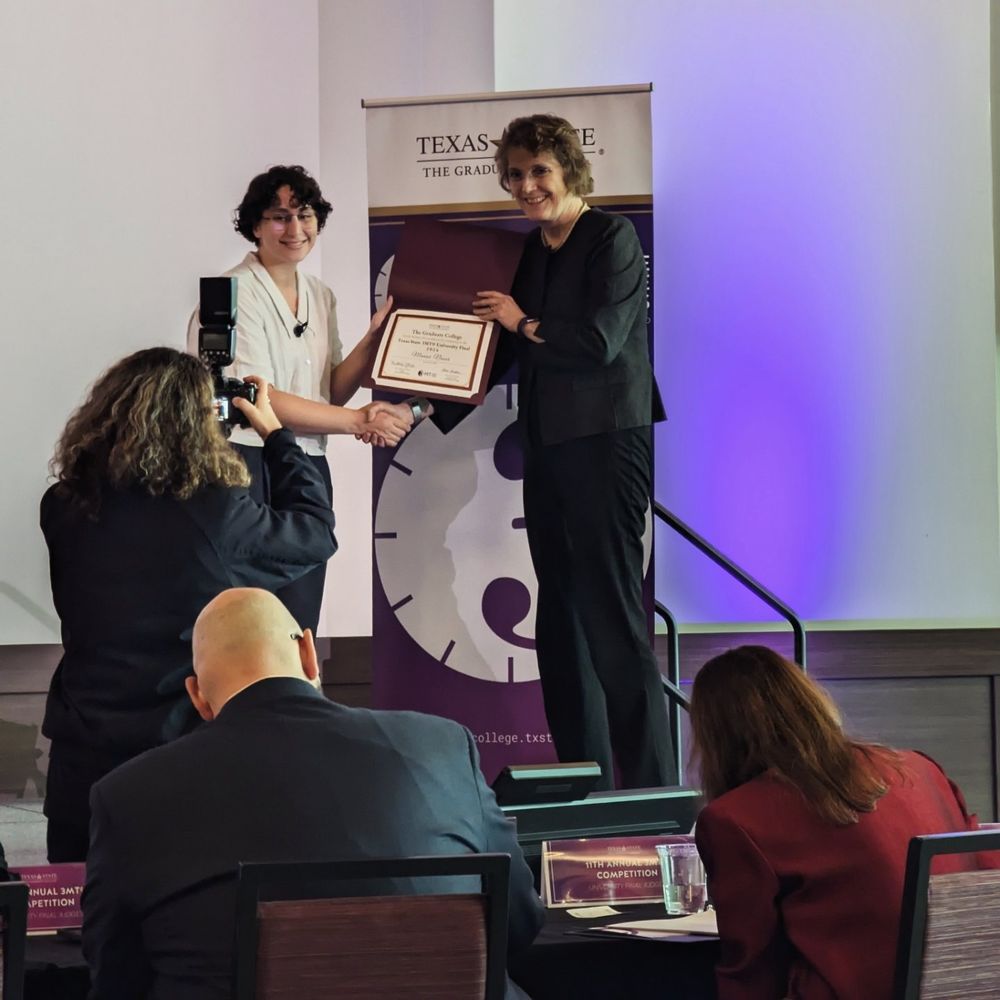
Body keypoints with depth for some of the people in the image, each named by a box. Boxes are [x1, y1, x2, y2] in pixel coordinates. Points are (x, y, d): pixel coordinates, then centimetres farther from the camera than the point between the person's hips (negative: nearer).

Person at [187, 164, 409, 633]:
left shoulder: (320, 296, 13)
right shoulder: (235, 293, -9)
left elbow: (331, 393, 12)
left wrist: (374, 336, 1)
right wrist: (359, 421, -14)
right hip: (247, 469, -7)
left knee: (299, 629, 7)